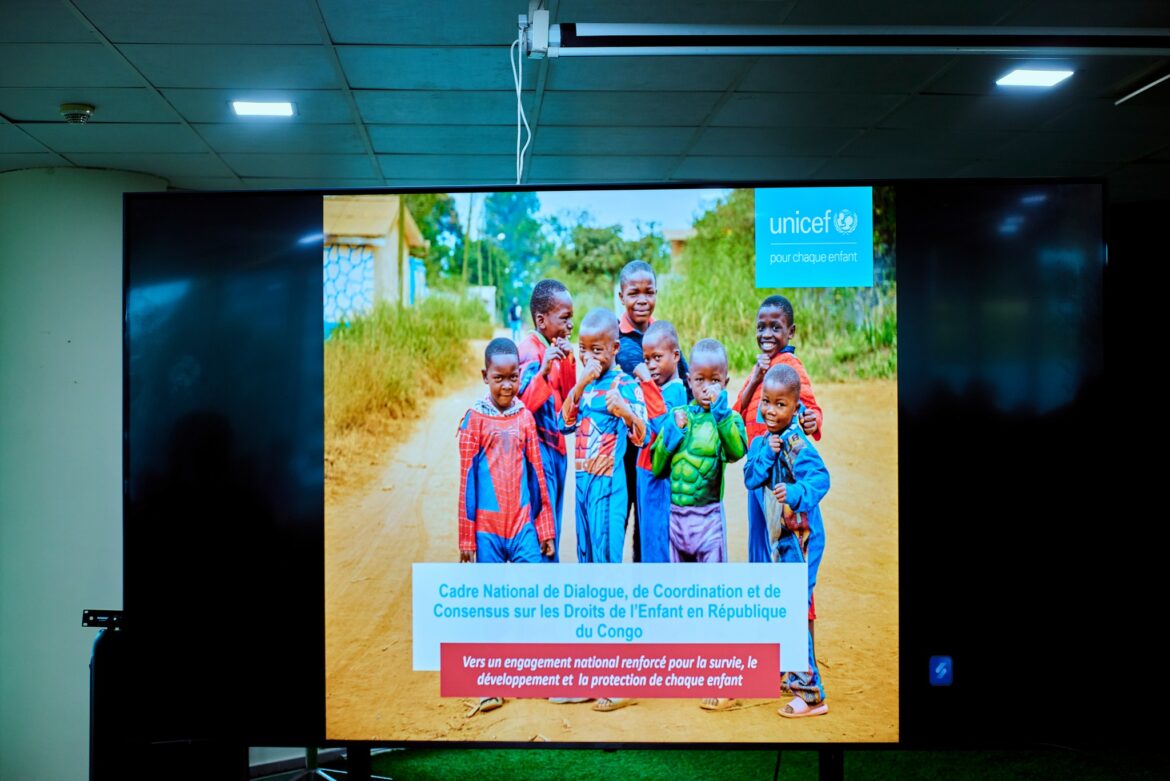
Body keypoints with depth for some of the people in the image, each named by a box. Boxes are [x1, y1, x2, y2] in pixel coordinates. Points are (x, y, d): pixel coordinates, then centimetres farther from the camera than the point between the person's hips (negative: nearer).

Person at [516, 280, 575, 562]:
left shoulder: (555, 348, 11)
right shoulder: (530, 350, -13)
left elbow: (568, 398, 12)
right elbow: (524, 403, -21)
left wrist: (567, 361, 0)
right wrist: (544, 370, -34)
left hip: (556, 445, 9)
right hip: (538, 445, -8)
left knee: (553, 529, 14)